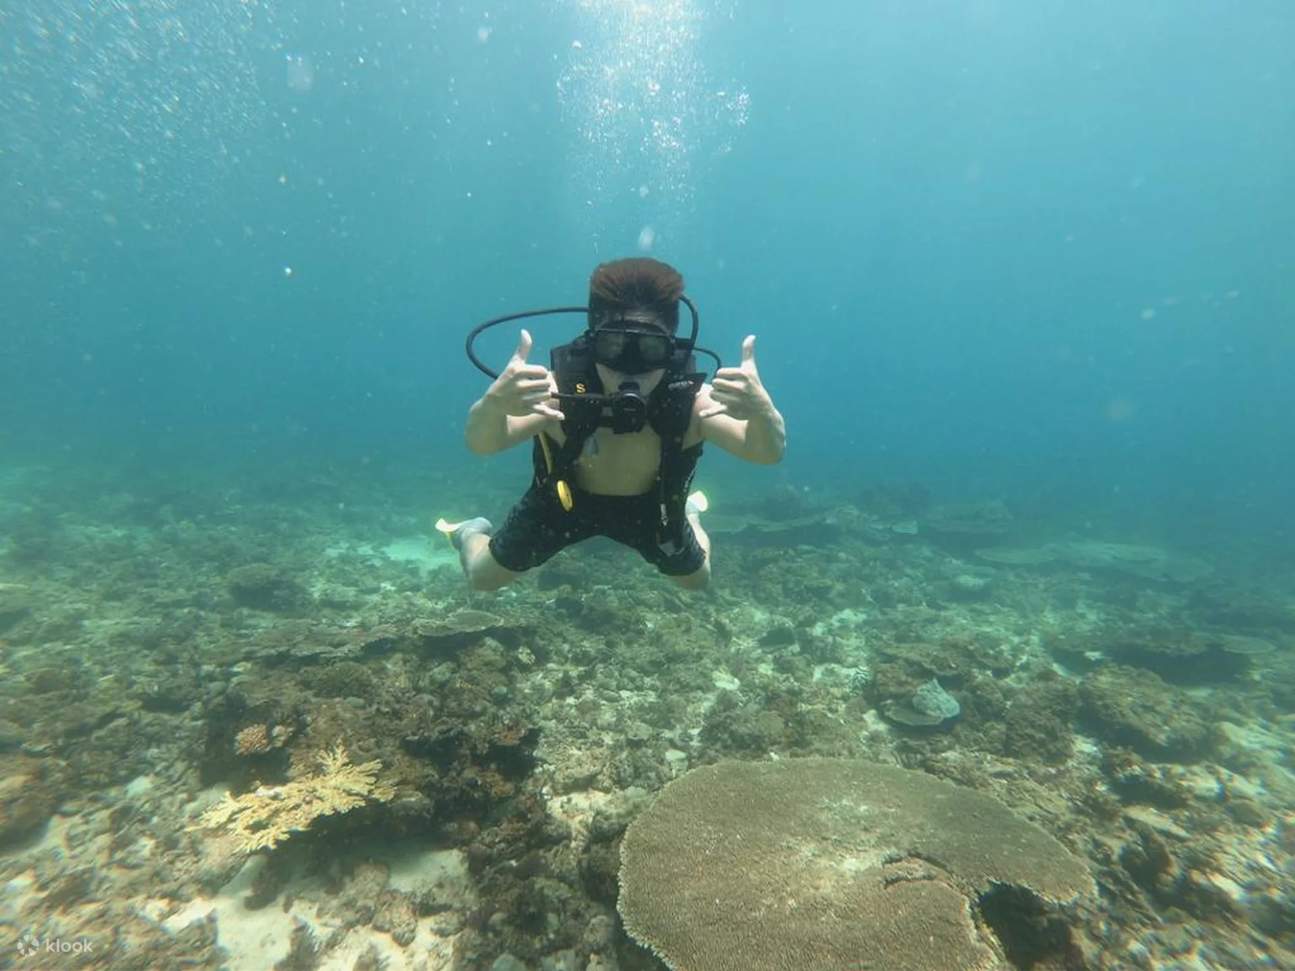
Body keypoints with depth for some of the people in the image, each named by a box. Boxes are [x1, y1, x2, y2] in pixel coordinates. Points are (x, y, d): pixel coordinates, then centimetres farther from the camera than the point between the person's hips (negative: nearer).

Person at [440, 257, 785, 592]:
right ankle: (473, 533, 51)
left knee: (696, 579, 25)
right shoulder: (560, 391, -39)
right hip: (564, 502, -1)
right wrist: (494, 403, -72)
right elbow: (481, 444, -47)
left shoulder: (690, 400, -36)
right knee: (483, 578, 14)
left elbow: (769, 452, -43)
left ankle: (688, 513, 57)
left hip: (649, 507, 1)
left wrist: (761, 411, -67)